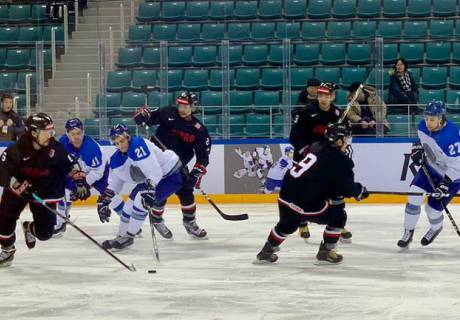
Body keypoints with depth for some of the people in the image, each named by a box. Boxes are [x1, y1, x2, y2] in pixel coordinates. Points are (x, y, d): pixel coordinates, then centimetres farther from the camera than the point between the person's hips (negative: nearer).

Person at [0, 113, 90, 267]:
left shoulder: (55, 148, -17)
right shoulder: (16, 150, -25)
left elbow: (70, 163, -3)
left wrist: (79, 179, -14)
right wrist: (20, 186, -33)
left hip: (45, 191, 1)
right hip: (17, 188, -1)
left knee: (44, 232, -4)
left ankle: (29, 228, 33)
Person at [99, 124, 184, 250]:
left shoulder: (138, 146, -30)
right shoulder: (116, 160, -3)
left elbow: (155, 172, -35)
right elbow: (114, 183, 10)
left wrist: (149, 190, -44)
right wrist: (104, 201, 3)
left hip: (172, 174, -9)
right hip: (149, 179, 9)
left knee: (142, 200, -20)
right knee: (130, 203, 7)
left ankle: (128, 237, -8)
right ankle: (120, 237, 24)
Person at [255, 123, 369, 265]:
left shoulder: (316, 147, 15)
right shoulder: (339, 160, -9)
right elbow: (346, 188, -10)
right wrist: (359, 190, 12)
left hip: (286, 195, 8)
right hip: (306, 204, -8)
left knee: (287, 224, 34)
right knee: (338, 217, 10)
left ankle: (266, 252, 44)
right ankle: (326, 251, 17)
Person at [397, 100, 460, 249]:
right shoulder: (423, 126, -15)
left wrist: (445, 184, -35)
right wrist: (418, 148, -4)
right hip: (430, 167, 6)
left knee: (433, 207, -1)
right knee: (414, 196, -11)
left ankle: (436, 228, 34)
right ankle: (408, 232, 5)